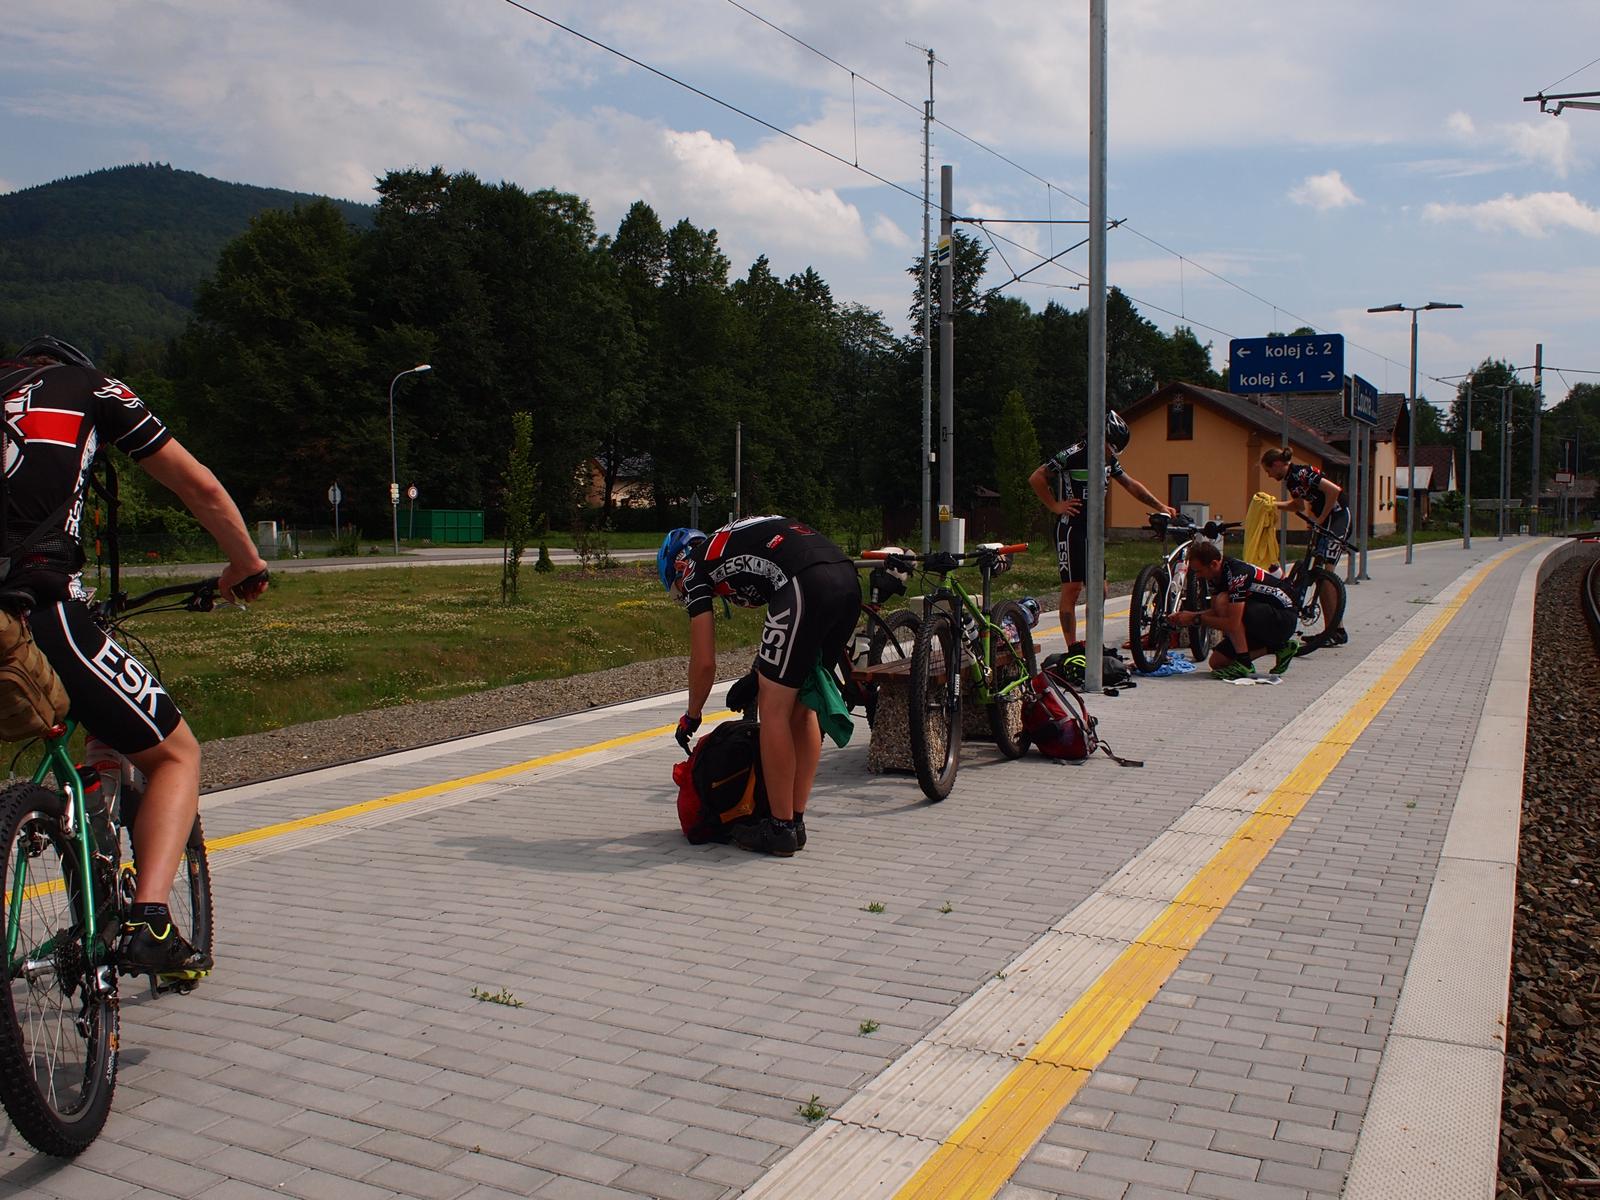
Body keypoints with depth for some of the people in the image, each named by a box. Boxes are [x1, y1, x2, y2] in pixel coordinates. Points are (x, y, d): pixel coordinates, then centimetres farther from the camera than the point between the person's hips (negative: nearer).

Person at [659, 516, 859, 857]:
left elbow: (704, 663, 13)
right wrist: (764, 678, 37)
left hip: (808, 586, -8)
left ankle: (780, 829, 9)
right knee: (802, 708, 17)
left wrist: (691, 717, 29)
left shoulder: (695, 568, 15)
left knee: (773, 710, 3)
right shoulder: (735, 541, 36)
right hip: (849, 582, 8)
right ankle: (795, 820, 22)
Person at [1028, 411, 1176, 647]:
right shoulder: (1073, 455, -15)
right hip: (1070, 528, -8)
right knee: (1072, 588, -8)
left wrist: (1161, 506, 13)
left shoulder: (1109, 460, 9)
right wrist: (1055, 506, -12)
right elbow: (1036, 478, -16)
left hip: (1093, 530, 8)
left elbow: (1132, 485, 18)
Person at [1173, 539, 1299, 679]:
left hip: (1283, 619, -9)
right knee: (1217, 662, 1)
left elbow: (1233, 624, -32)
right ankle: (1278, 647, 11)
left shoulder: (1236, 574, -29)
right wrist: (1188, 615, -7)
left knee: (1223, 600, -28)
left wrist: (1196, 618, -22)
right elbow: (1216, 612, 9)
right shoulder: (1216, 574, -1)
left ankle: (1244, 663, -20)